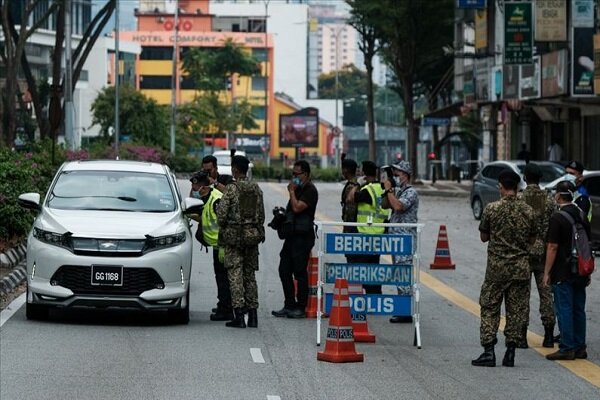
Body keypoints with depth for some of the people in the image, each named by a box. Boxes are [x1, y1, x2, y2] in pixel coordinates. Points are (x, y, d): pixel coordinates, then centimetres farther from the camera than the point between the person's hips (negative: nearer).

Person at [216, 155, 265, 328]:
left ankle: (239, 315, -8)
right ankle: (252, 315, 10)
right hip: (253, 235, 5)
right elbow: (261, 214, 9)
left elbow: (221, 213, -12)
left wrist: (223, 229, 7)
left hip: (234, 236, -5)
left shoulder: (231, 189, -11)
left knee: (235, 274, -3)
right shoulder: (256, 189, 5)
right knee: (250, 274, 11)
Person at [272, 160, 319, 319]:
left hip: (302, 236, -10)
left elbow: (297, 208, -21)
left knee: (300, 272, -5)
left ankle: (301, 308, 0)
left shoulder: (310, 190, -11)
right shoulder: (298, 189, 18)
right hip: (292, 235, 10)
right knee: (284, 270, 8)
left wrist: (292, 192, -11)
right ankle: (289, 305, 14)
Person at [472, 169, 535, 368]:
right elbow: (532, 240, 9)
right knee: (516, 310, 6)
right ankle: (510, 353, 6)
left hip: (497, 268, -2)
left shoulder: (491, 209, -7)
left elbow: (483, 237, 3)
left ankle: (488, 351, -2)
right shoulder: (528, 211, -1)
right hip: (521, 267, 2)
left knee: (489, 308, 5)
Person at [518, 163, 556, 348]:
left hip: (524, 252, -2)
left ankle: (522, 337, -1)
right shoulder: (549, 201, 0)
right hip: (544, 252, 2)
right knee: (546, 293, 8)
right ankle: (549, 336, 8)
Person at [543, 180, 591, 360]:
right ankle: (580, 347, 14)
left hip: (563, 273, -7)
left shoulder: (557, 218, -13)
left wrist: (547, 273, -8)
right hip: (580, 272, 7)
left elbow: (553, 247, -14)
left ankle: (567, 348, -3)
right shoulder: (582, 216, 8)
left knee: (564, 310, -3)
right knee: (578, 309, 11)